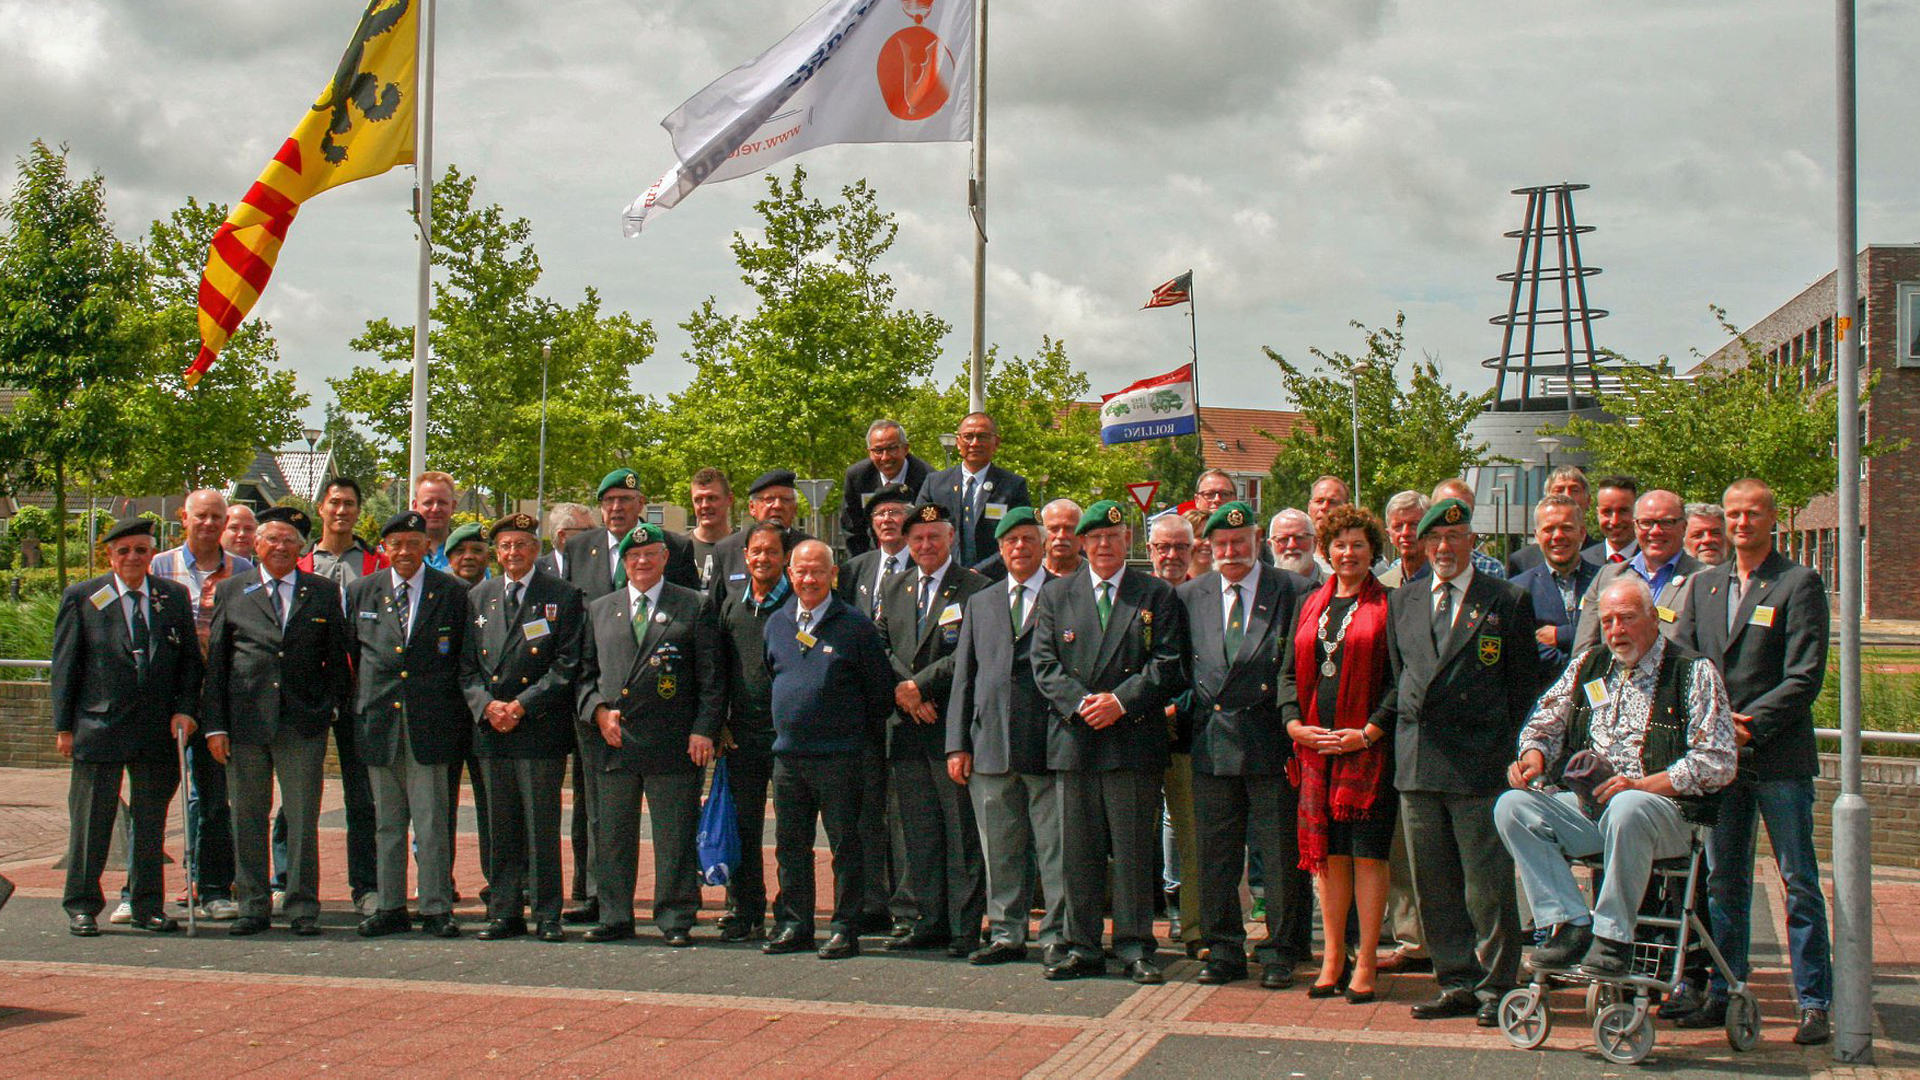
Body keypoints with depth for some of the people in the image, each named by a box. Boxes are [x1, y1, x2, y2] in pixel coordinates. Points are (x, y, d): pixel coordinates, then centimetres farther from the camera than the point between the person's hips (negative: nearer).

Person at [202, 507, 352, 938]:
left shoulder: (324, 593, 8)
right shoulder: (231, 591, 8)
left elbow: (337, 658, 12)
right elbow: (215, 663, 7)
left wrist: (333, 708, 1)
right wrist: (214, 725, 1)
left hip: (304, 724, -1)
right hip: (244, 722, 1)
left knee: (302, 819, 1)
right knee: (248, 819, 7)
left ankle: (303, 908, 9)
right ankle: (253, 907, 16)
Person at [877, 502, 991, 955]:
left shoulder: (974, 588, -4)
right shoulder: (895, 587, 16)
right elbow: (882, 648, 12)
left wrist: (919, 686, -14)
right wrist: (901, 691, -5)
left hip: (953, 727, -6)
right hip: (906, 729, 6)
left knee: (963, 832, -2)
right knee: (919, 833, 10)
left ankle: (966, 927, 3)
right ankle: (929, 921, 18)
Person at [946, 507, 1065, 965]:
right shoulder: (980, 603, 18)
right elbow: (963, 676, 15)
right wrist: (957, 744, 7)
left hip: (1047, 743, -4)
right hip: (990, 746, 4)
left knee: (1055, 849, -1)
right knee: (1000, 850, 9)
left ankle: (1057, 937, 6)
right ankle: (1007, 934, 17)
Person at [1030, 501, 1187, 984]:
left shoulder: (1157, 595, 7)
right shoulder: (1055, 594, 12)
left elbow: (1168, 664, -1)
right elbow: (1045, 663, 5)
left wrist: (1121, 701, -13)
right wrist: (1081, 703, -11)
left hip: (1134, 740, -2)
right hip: (1074, 740, 2)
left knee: (1134, 850, 1)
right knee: (1079, 852, 5)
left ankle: (1135, 948, 8)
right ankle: (1083, 949, 12)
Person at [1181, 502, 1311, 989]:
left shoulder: (1290, 592, 0)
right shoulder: (1188, 596, 9)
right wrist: (1183, 709, 3)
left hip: (1271, 740, -3)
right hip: (1211, 742, 3)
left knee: (1280, 853, 2)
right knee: (1214, 855, 8)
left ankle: (1280, 953, 13)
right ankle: (1224, 951, 19)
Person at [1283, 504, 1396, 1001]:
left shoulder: (1389, 606, 0)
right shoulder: (1311, 605, 15)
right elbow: (1289, 671, 15)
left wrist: (1369, 732, -15)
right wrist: (1295, 722, -1)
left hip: (1367, 747, -4)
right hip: (1315, 745, 5)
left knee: (1368, 853, -3)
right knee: (1328, 852, 7)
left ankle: (1365, 964, 3)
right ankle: (1333, 959, 15)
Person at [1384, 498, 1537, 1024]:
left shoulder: (1507, 601, 2)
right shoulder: (1401, 601, 14)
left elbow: (1524, 685, 3)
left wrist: (1512, 752, -3)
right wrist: (1404, 740, 11)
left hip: (1480, 761, -4)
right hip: (1417, 761, 4)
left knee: (1487, 883, -2)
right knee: (1433, 881, 8)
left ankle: (1495, 987, 9)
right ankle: (1457, 982, 17)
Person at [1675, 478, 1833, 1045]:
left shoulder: (1799, 584, -4)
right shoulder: (1704, 585, 14)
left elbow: (1805, 676, -10)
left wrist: (1751, 722, -16)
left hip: (1779, 757, -5)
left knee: (1800, 883, -1)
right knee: (1724, 881, 11)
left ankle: (1814, 1004, 3)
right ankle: (1724, 994, 19)